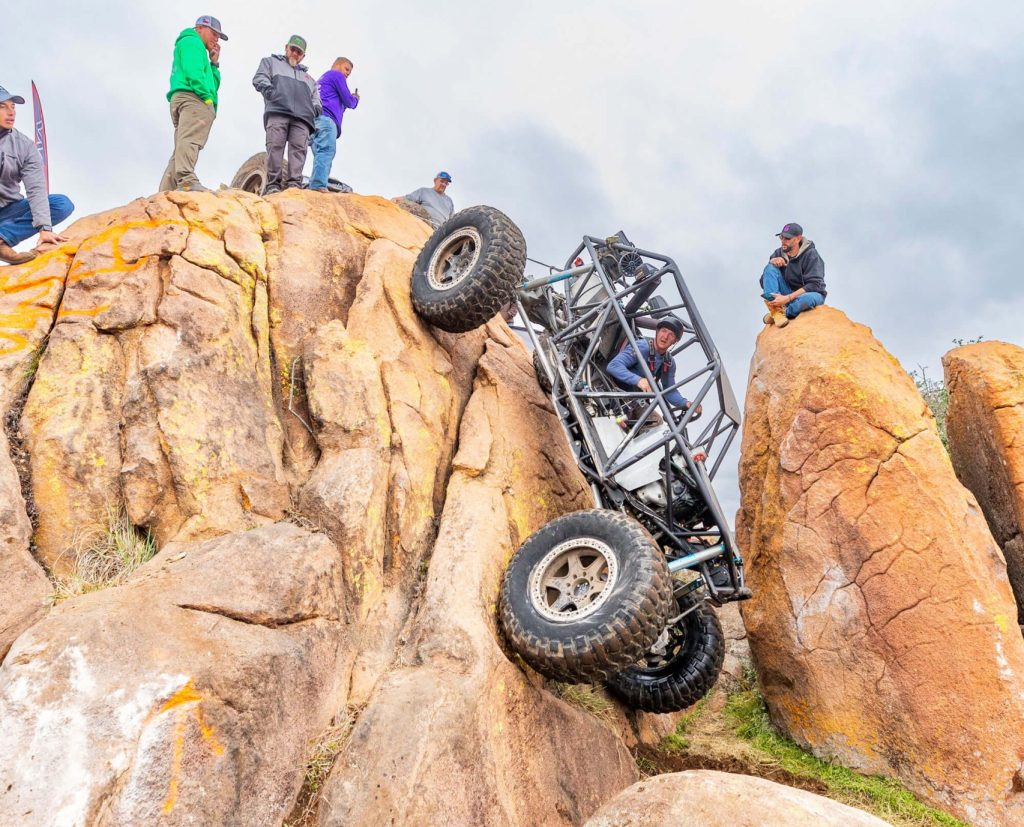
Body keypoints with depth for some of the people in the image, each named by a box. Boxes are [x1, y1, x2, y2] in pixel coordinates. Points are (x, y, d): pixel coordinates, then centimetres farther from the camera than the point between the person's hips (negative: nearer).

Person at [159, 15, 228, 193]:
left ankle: (167, 191, -6)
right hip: (193, 98, -10)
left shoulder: (192, 46, 38)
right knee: (190, 140, -27)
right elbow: (193, 72, -10)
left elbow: (212, 85, 34)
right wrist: (207, 96, -15)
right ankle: (187, 180, -45)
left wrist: (214, 64, 25)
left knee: (182, 147, 3)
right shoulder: (192, 41, 9)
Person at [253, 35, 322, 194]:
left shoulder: (307, 76, 42)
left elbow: (315, 95, 36)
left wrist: (316, 106, 10)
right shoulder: (271, 62, 32)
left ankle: (294, 183, -27)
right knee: (275, 145, -19)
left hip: (302, 117, 3)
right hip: (277, 111, -3)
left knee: (299, 147, -19)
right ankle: (273, 184, -22)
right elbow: (259, 79, 16)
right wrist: (268, 88, -8)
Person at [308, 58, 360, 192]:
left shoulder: (322, 78, 37)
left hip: (315, 120, 9)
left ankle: (313, 186, -15)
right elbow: (348, 101, 5)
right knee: (327, 150, -23)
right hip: (326, 118, -9)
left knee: (321, 154, 0)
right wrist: (355, 99, 26)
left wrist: (350, 99, 25)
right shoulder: (337, 75, 10)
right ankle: (319, 185, -40)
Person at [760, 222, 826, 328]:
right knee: (770, 268, -17)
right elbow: (764, 282, 0)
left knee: (809, 298, -42)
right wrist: (771, 263, -19)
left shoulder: (810, 255, -14)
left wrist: (788, 298, -32)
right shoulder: (778, 254, 0)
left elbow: (814, 285, -23)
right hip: (788, 296, 4)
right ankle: (777, 310, -30)